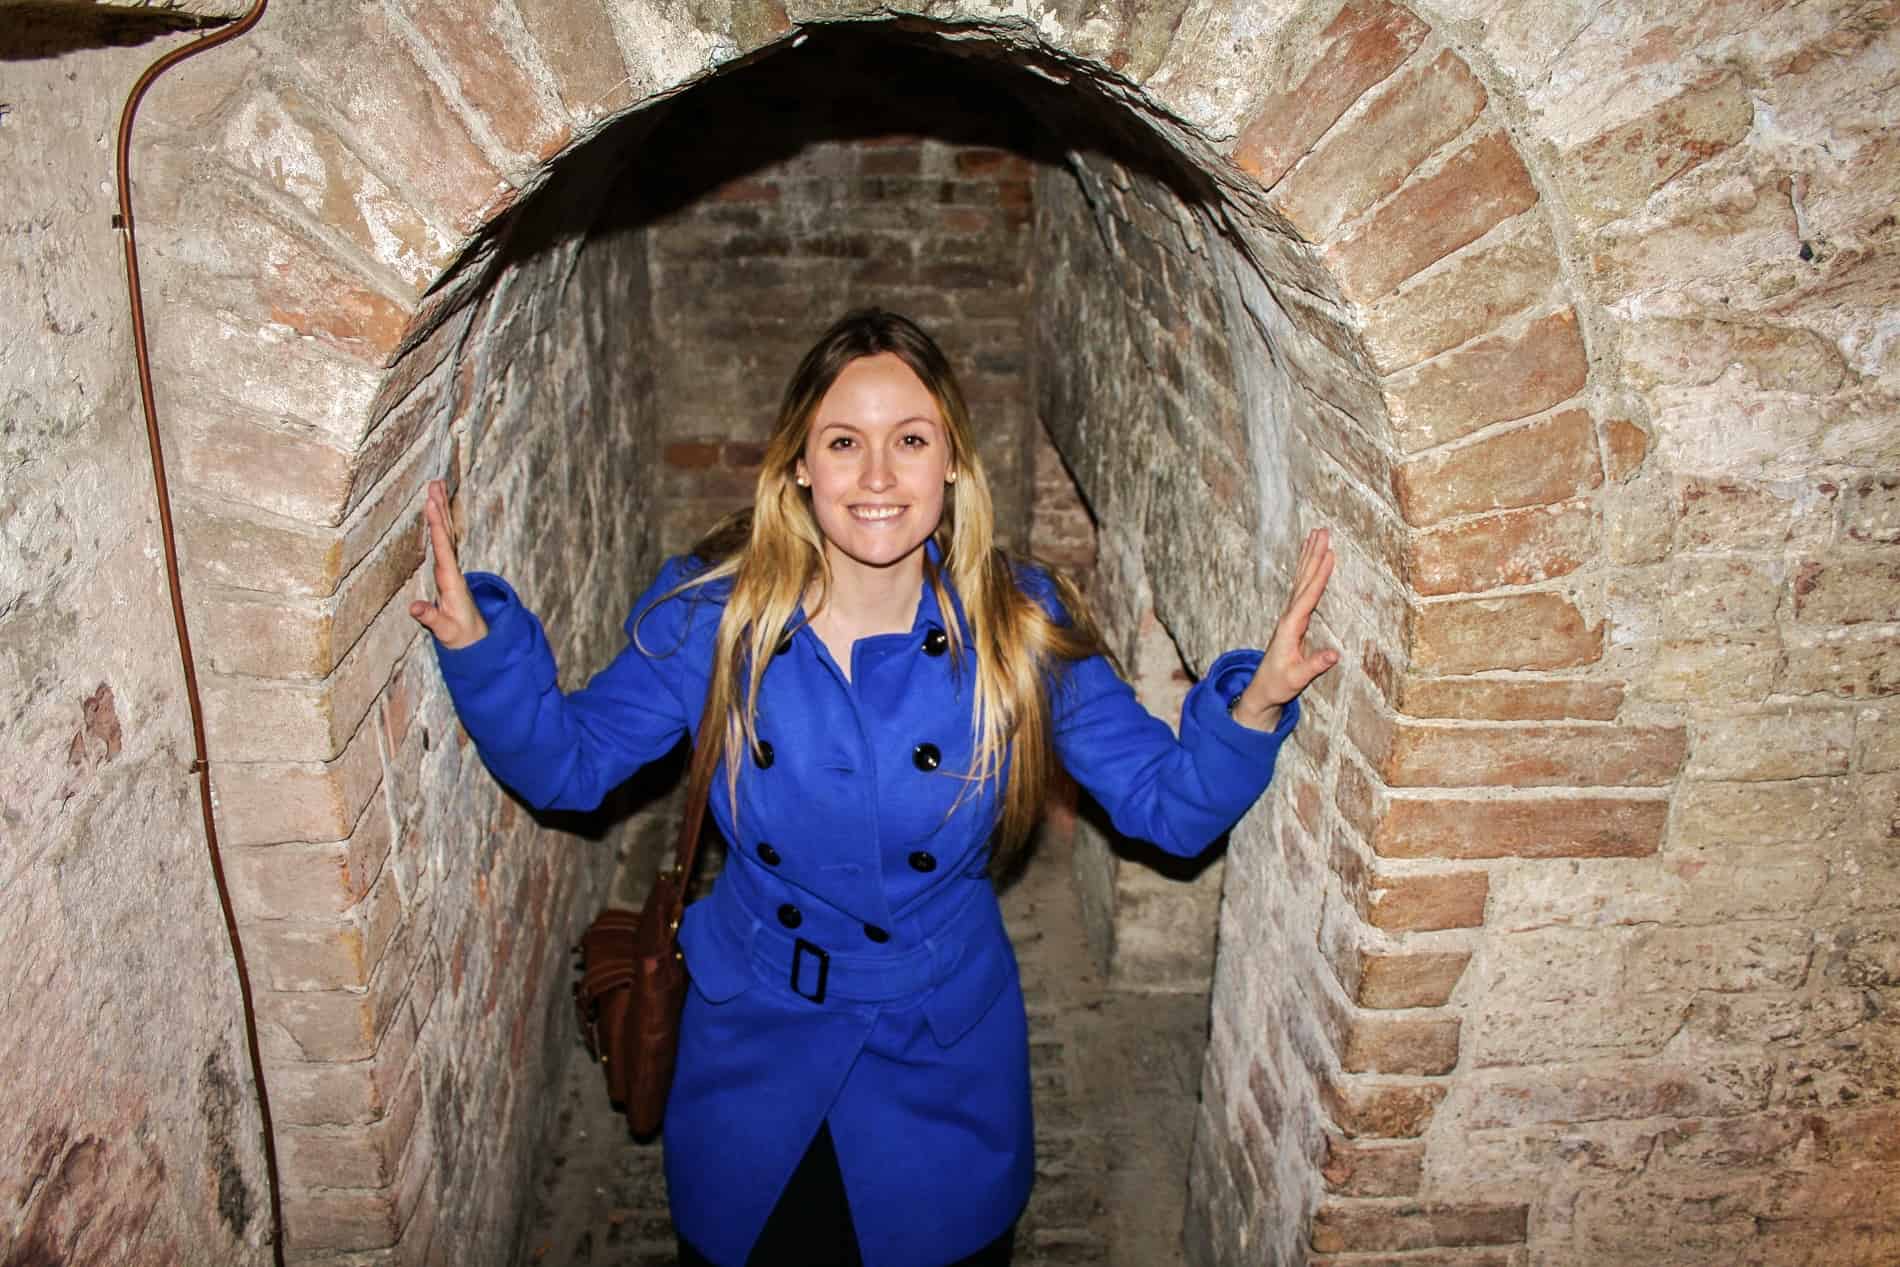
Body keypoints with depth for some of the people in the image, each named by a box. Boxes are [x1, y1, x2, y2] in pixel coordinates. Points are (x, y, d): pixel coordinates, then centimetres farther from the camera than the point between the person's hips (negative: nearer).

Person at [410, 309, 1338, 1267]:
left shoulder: (1021, 626, -16)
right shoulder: (712, 612, -15)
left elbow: (1172, 805, -12)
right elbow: (566, 763, -6)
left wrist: (1254, 706, -31)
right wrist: (478, 642, -22)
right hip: (752, 1057, 1)